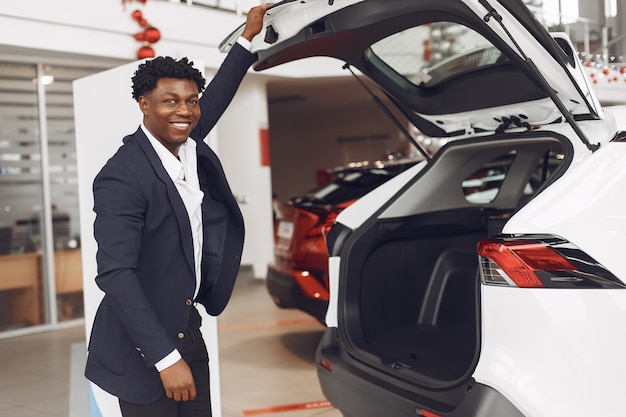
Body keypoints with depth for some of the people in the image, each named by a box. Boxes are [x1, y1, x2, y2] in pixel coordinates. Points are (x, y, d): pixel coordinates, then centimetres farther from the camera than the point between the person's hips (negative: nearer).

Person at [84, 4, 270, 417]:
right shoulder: (122, 177, -21)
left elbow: (215, 98, 21)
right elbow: (115, 274, -26)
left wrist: (249, 36, 26)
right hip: (143, 348, -7)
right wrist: (166, 358, -27)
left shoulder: (190, 145, 2)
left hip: (188, 330, 8)